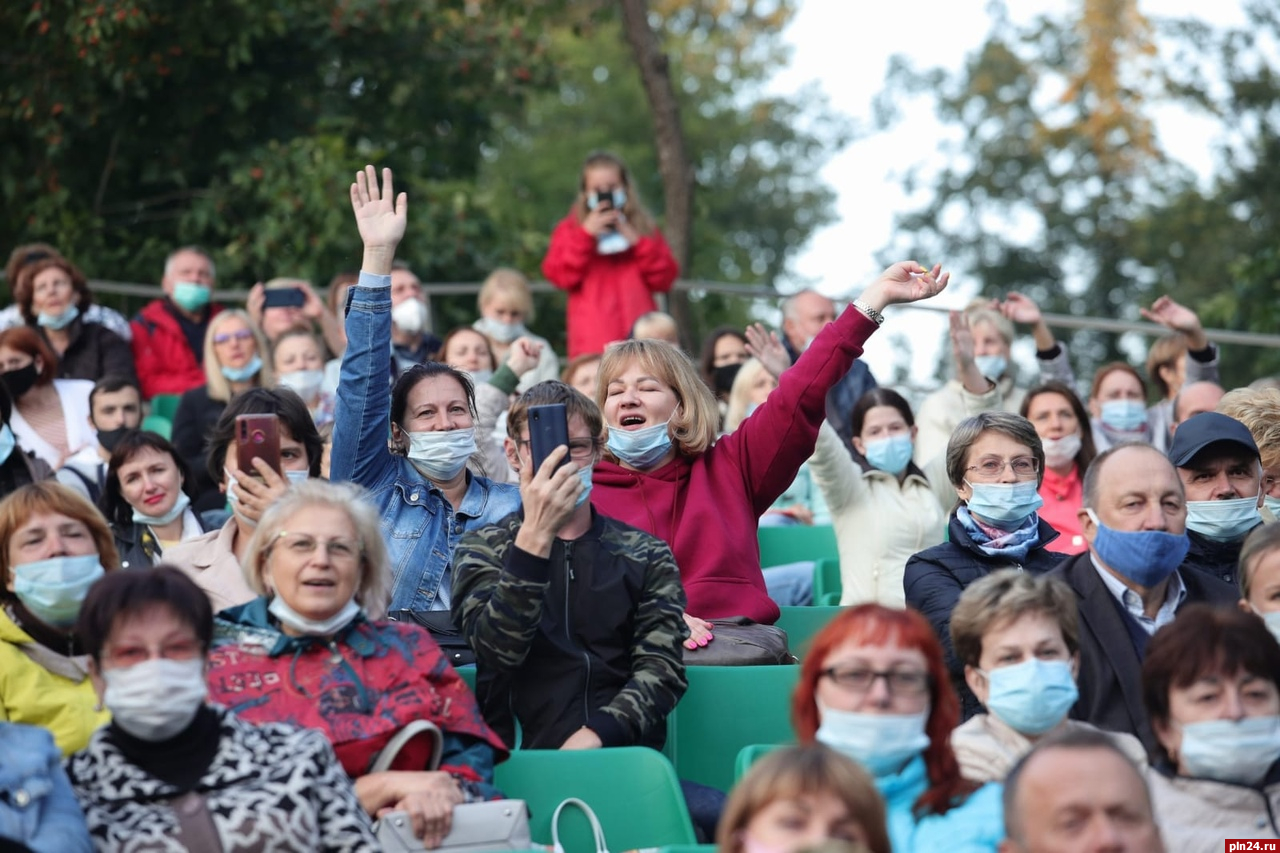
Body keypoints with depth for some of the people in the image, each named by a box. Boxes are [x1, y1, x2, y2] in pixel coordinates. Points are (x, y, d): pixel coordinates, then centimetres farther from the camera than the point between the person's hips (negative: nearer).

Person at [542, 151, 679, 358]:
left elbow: (664, 279, 9)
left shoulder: (644, 228, 19)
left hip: (641, 335, 2)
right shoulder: (571, 229, 15)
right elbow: (559, 275, -1)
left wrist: (638, 242, -2)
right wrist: (586, 234, -6)